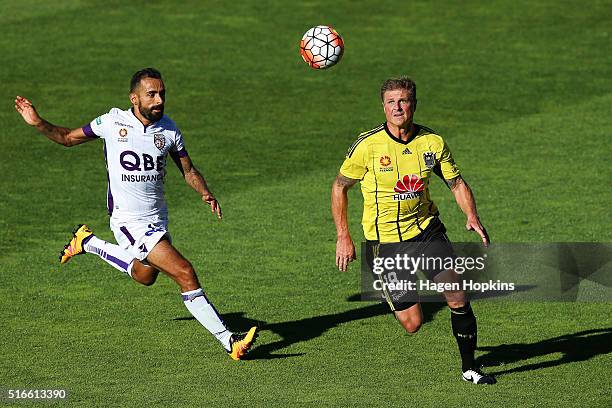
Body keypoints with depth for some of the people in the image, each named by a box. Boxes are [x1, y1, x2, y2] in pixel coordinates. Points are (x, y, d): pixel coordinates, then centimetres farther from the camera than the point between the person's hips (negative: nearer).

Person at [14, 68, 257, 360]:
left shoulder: (168, 129, -1)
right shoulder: (113, 122, -10)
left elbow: (188, 170, 10)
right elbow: (68, 138, 5)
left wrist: (206, 193, -10)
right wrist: (38, 123, -10)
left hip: (157, 219, 7)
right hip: (130, 222, -6)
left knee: (145, 276, 28)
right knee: (184, 273, -19)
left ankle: (87, 243, 44)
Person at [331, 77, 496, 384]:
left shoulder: (433, 142, -5)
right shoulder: (367, 146, -13)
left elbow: (456, 183, 6)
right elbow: (340, 186, 1)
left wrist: (472, 217, -13)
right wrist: (343, 237, -3)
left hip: (426, 230, 2)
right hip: (383, 240, -2)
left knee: (457, 298, -12)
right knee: (412, 323, -4)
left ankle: (469, 367, 7)